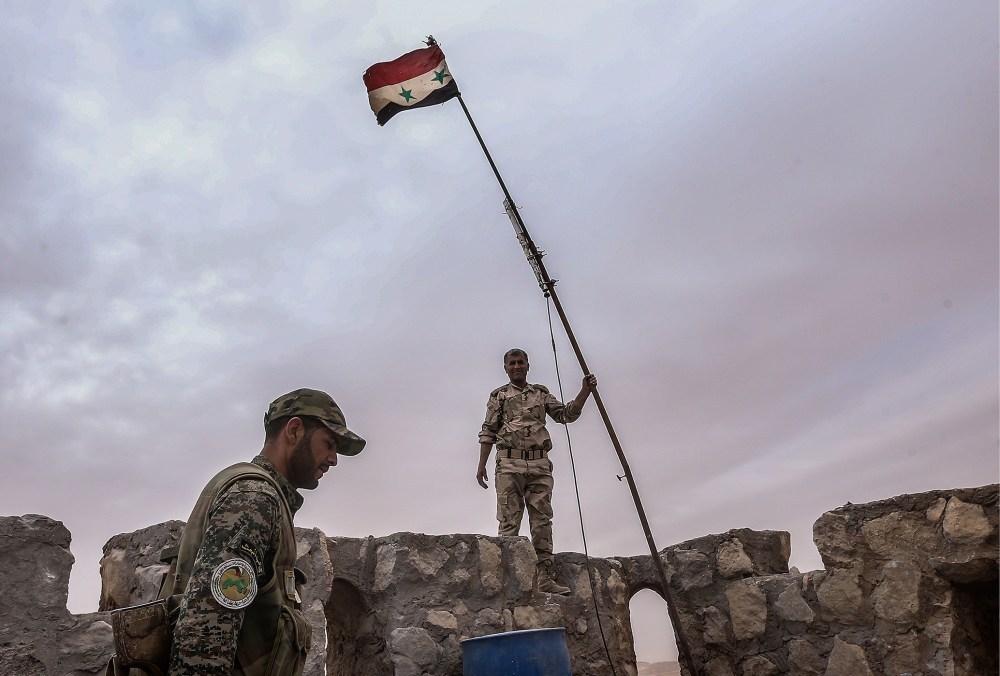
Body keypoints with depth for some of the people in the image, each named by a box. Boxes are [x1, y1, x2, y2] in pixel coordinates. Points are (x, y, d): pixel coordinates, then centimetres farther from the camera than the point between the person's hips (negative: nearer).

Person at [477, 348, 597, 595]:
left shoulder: (541, 393, 19)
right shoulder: (498, 396, 11)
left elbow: (566, 414, 13)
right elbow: (488, 433, 8)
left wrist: (585, 391, 0)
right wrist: (481, 465, 0)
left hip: (540, 466, 3)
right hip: (509, 465, -2)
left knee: (542, 521, -2)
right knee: (509, 522, -5)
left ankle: (545, 577, -2)